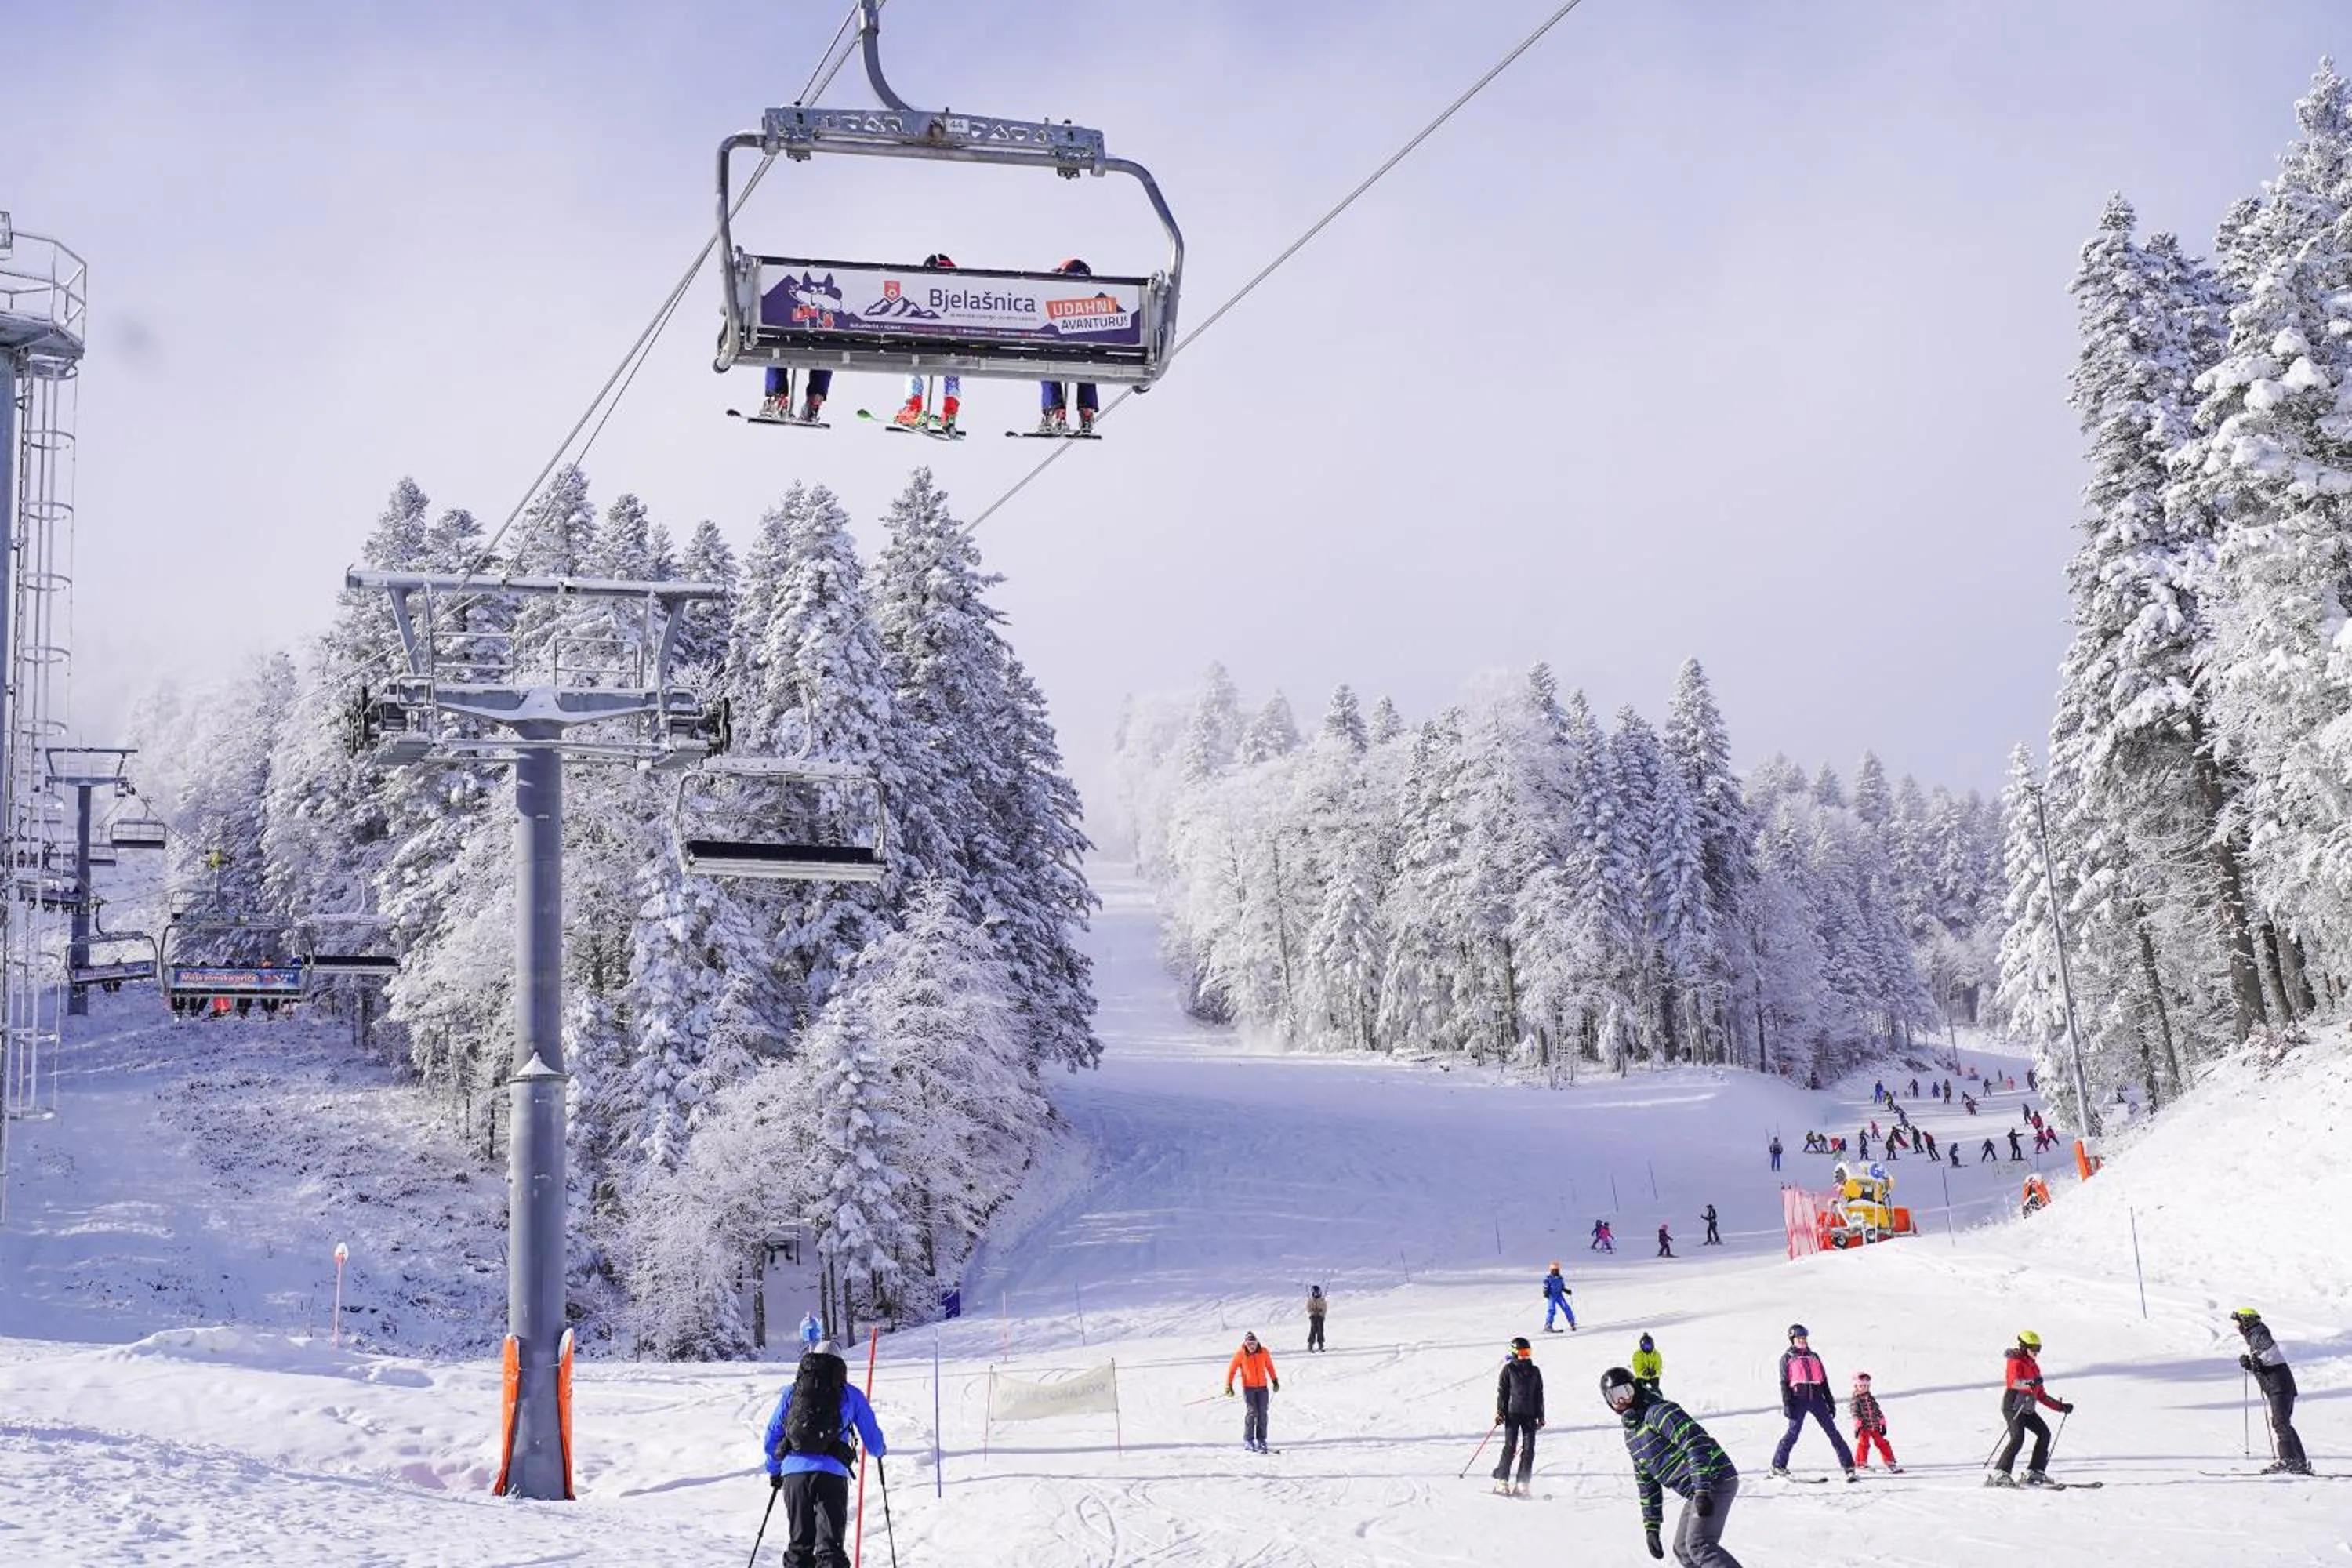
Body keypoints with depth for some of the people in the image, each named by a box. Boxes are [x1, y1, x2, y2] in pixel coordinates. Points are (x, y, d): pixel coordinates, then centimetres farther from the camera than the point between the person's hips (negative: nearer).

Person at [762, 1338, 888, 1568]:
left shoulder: (792, 1392, 18)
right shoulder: (850, 1394, 13)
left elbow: (772, 1435, 19)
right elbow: (873, 1440, 17)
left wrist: (774, 1472, 33)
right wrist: (880, 1451, 40)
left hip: (794, 1471, 2)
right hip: (831, 1473, -2)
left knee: (798, 1543, 14)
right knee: (830, 1544, -4)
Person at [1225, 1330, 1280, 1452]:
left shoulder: (1264, 1352, 0)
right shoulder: (1240, 1355, -7)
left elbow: (1269, 1367, 14)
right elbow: (1231, 1370, -1)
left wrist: (1275, 1381, 18)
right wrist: (1228, 1387, -4)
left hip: (1262, 1387, 3)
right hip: (1248, 1387, -3)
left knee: (1262, 1414, 2)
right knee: (1251, 1412, -10)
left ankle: (1261, 1440, 9)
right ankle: (1248, 1440, -3)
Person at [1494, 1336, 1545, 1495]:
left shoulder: (1535, 1371, 13)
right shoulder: (1509, 1369, 3)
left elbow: (1539, 1395, 17)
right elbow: (1502, 1391, 3)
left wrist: (1541, 1416, 13)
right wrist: (1500, 1412, -5)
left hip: (1529, 1415, 3)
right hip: (1512, 1412, -3)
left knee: (1529, 1449, -3)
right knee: (1510, 1446, -9)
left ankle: (1523, 1483, 0)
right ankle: (1502, 1481, -4)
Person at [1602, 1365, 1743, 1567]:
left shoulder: (1658, 1411, -12)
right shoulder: (1631, 1437, 17)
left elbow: (1695, 1442, -22)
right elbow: (1647, 1483, 23)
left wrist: (1702, 1490, -29)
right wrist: (1651, 1527, 17)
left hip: (1714, 1480, -10)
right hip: (1697, 1491, 10)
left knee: (1698, 1545, -21)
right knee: (1683, 1550, 11)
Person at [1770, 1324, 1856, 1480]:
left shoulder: (1814, 1357, 19)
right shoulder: (1787, 1358, 8)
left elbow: (1824, 1381, 20)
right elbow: (1784, 1383, 1)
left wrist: (1830, 1402, 14)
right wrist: (1787, 1405, -9)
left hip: (1816, 1398, 4)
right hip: (1799, 1399, -4)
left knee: (1832, 1431, -2)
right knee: (1793, 1433, -10)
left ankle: (1848, 1465, -1)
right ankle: (1778, 1466, -1)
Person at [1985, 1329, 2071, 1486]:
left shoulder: (2034, 1367, 23)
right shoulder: (2015, 1362, -4)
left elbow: (2041, 1395, 26)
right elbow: (2012, 1382, -26)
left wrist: (2060, 1407, 20)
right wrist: (2030, 1383, -43)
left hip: (2027, 1409, 9)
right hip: (2013, 1406, -9)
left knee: (2044, 1433, 1)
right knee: (2017, 1438, -21)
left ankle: (2034, 1472, 7)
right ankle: (1998, 1473, -23)